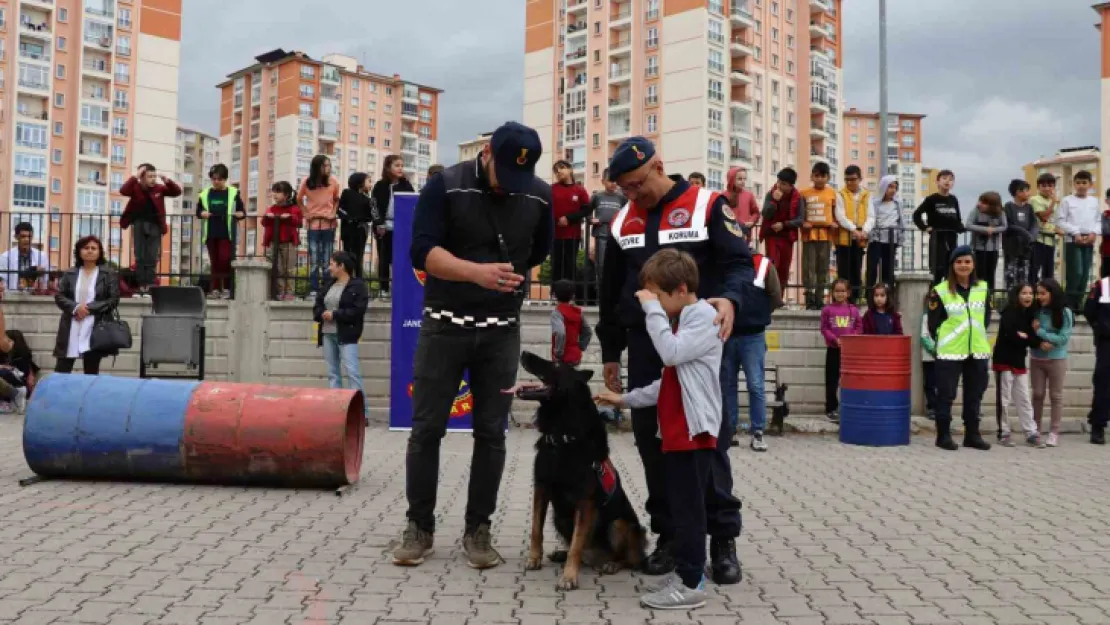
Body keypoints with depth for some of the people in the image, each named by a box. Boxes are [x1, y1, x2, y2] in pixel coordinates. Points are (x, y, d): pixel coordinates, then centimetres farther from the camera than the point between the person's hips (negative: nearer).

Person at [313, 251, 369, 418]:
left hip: (346, 335, -7)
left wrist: (334, 315, -16)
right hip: (327, 334, 8)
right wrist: (322, 314, -5)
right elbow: (317, 306, 18)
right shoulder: (328, 284, 18)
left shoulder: (357, 285, -5)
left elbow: (358, 310, -15)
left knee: (351, 372, -14)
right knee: (332, 373, 8)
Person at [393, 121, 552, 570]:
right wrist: (476, 271, -33)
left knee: (491, 433, 4)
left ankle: (478, 530, 15)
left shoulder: (539, 195, -1)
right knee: (426, 428, 2)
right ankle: (419, 527, 15)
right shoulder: (445, 187, -10)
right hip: (444, 326, -2)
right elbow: (421, 251, -19)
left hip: (502, 331, 2)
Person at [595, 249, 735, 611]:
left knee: (688, 508, -6)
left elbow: (671, 353, -26)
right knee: (682, 507, 14)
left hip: (693, 431, -10)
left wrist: (652, 308, -18)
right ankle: (689, 571, 23)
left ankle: (691, 584, 0)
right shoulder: (683, 320, 20)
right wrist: (626, 400, 18)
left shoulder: (704, 316, -11)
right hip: (676, 431, 10)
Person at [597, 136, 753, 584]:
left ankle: (723, 540, 9)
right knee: (652, 443, 5)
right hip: (644, 347, 5)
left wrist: (731, 298, -30)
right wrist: (610, 351, 17)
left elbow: (739, 262, -8)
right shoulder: (623, 221, 12)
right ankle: (670, 535, 17)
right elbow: (611, 292, 17)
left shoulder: (707, 207, -2)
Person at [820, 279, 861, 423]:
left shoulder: (854, 310, 3)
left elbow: (859, 328, 5)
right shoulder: (827, 309, -2)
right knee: (832, 380, 3)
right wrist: (836, 339, -15)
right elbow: (824, 329, -3)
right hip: (833, 349, -2)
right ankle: (831, 409, 9)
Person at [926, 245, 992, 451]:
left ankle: (972, 434, 20)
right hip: (950, 352, -4)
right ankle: (943, 435, 8)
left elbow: (987, 318, 16)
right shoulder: (940, 291, -7)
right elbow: (933, 323, -2)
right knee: (946, 394, -1)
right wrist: (945, 341, 3)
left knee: (974, 395, 11)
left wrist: (977, 337, 12)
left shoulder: (983, 289, 6)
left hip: (978, 351, 4)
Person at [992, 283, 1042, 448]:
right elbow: (1010, 336, -21)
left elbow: (1031, 336, 7)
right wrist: (1030, 339, -10)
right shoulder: (1009, 313, -10)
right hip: (1004, 360, -7)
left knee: (1024, 399, 8)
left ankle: (1031, 433, 11)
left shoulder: (1028, 314, 11)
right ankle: (1004, 433, 6)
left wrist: (1025, 337, -15)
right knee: (1004, 399, -1)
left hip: (1019, 361, 7)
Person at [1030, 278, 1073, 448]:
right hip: (1036, 359, 3)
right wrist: (1040, 342, -20)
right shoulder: (1037, 311, -1)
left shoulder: (1064, 312, -9)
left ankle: (1054, 432, 11)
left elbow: (1064, 338, -13)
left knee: (1056, 396, 5)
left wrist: (1040, 332, -15)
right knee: (1037, 394, 9)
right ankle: (1035, 429, 19)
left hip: (1057, 360, -3)